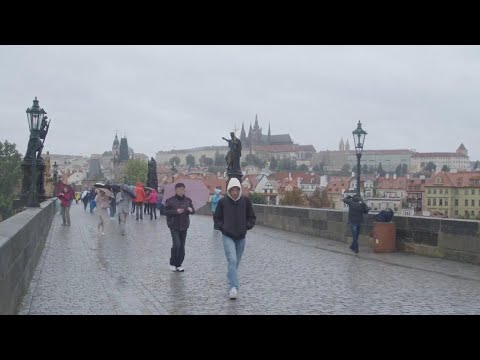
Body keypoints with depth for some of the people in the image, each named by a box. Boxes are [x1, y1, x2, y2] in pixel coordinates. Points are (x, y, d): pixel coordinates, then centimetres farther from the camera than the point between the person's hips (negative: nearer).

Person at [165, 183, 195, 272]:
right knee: (176, 244, -13)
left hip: (184, 226, 4)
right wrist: (176, 211, -22)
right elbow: (166, 211, -8)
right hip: (174, 226, -4)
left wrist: (191, 210, -13)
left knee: (182, 246, 7)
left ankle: (179, 264, 18)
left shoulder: (188, 200, 7)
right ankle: (172, 263, 6)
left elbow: (193, 211, 10)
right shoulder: (170, 200, -5)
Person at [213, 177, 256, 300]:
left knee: (236, 262, 14)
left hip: (241, 237, 3)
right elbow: (217, 218, 7)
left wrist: (246, 227, -3)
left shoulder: (245, 201, -1)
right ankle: (233, 288, -21)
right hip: (228, 236, -3)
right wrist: (222, 227, -6)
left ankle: (231, 283, 34)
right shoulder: (223, 202, -4)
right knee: (232, 260, -18)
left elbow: (252, 217, 9)